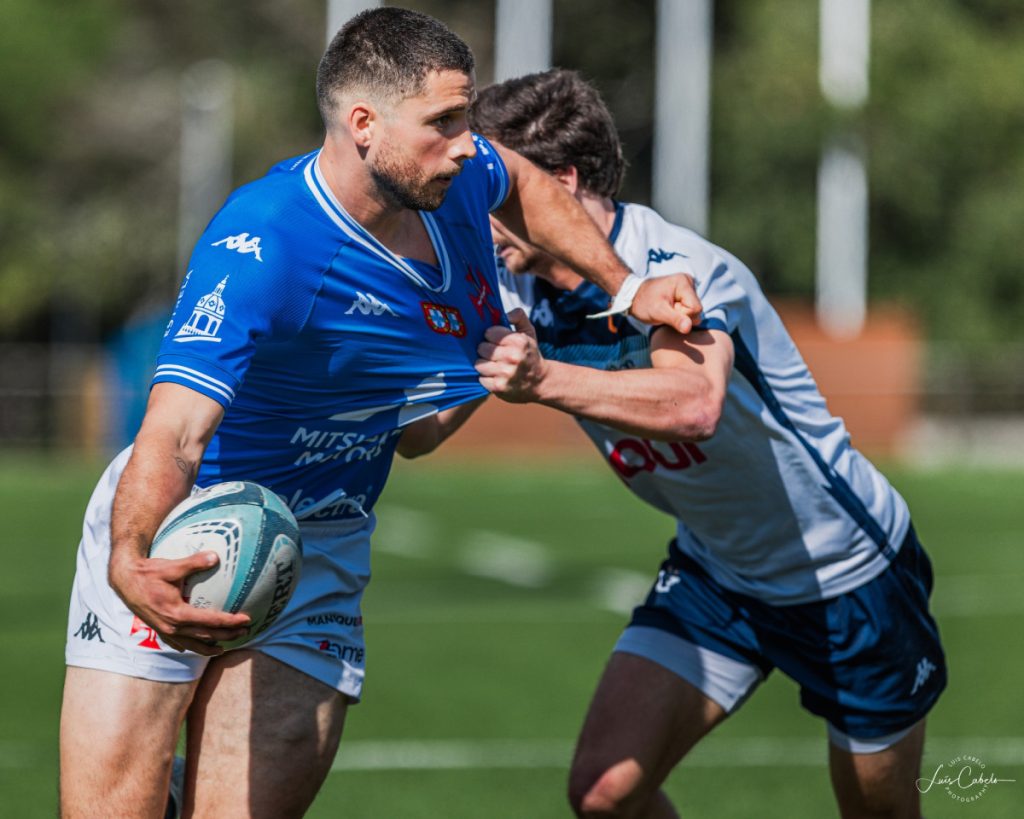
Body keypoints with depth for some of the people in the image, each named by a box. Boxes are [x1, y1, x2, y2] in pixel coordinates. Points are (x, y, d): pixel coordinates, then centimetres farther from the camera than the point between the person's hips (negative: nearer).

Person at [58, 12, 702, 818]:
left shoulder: (454, 179, -8)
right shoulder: (257, 253, -30)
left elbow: (521, 183, 20)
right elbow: (173, 434, -40)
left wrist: (626, 287, 15)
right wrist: (130, 564, -58)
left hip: (320, 554, 6)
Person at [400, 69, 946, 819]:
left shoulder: (678, 271, -30)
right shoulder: (517, 295, -8)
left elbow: (694, 405, -51)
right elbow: (417, 433, -9)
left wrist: (546, 379, -63)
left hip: (848, 576, -6)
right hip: (713, 574, 6)